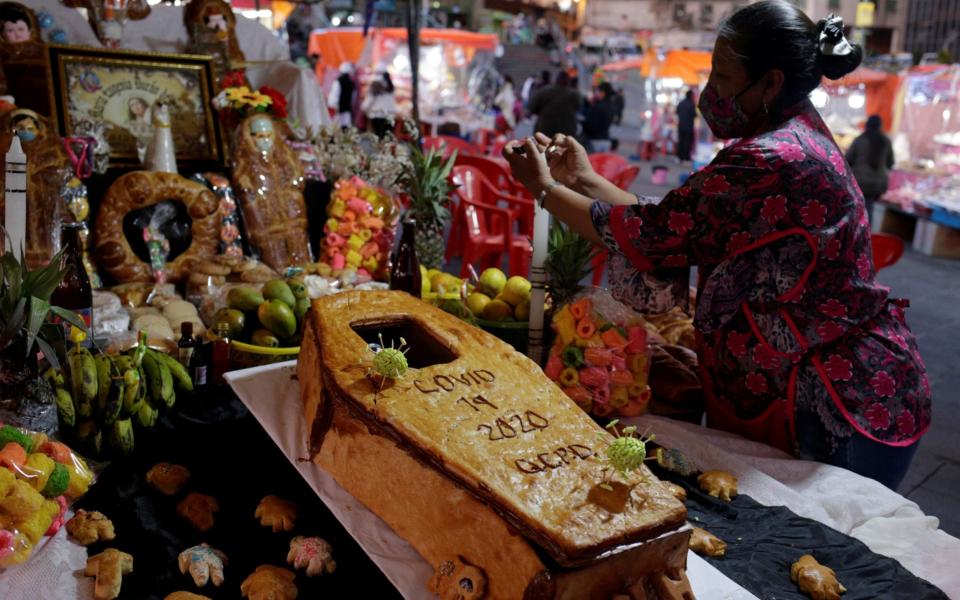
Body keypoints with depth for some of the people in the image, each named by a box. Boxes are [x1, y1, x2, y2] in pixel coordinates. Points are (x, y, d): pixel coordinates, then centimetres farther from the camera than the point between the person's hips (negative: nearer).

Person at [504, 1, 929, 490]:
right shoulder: (798, 139, 8)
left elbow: (650, 235, -20)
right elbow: (677, 227, 8)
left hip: (843, 409, -10)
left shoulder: (767, 161, -24)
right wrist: (586, 181, 9)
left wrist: (545, 188, -7)